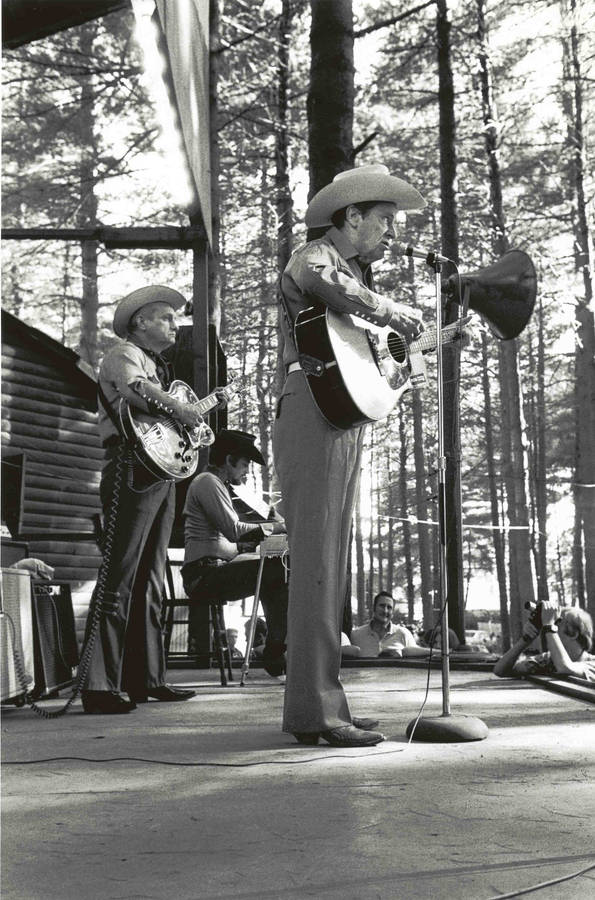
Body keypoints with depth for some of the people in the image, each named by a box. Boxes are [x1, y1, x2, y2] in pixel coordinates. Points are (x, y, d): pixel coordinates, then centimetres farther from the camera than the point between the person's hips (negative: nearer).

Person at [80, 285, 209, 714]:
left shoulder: (159, 366, 28)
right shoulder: (124, 353, 0)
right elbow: (134, 388, -23)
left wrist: (197, 424, 15)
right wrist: (179, 410, -18)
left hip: (162, 476, 10)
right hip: (132, 470, -10)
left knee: (150, 582, 9)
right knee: (118, 578, -14)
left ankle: (146, 678, 13)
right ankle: (99, 686, -16)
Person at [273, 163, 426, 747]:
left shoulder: (356, 272, 27)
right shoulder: (314, 257, -3)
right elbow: (325, 284, -28)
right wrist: (392, 312, -15)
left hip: (345, 425, 10)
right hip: (313, 415, -10)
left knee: (329, 567, 9)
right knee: (315, 563, -13)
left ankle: (316, 705, 14)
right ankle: (315, 711, -12)